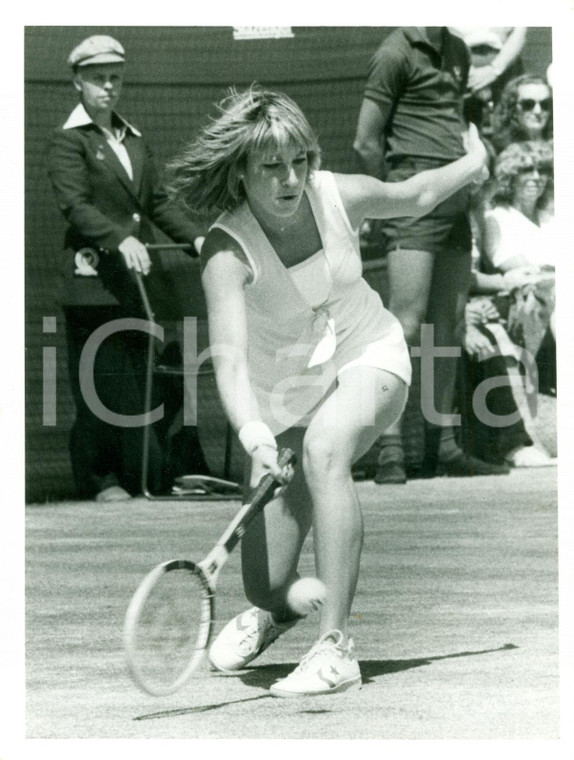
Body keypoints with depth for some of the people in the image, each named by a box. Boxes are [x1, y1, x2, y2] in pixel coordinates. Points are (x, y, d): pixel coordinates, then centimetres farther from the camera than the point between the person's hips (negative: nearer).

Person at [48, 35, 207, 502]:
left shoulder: (134, 139, 20)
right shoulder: (69, 140, -2)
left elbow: (158, 202, 19)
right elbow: (75, 204, -15)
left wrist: (195, 237, 3)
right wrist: (121, 240, -28)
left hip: (139, 274, 6)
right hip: (94, 276, -6)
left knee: (145, 376, 3)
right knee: (103, 379, -4)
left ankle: (135, 473, 9)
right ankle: (98, 478, 5)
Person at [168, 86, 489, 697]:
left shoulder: (341, 195, -17)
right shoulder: (227, 251, -26)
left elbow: (414, 195, 9)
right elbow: (229, 358, -39)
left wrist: (474, 163, 21)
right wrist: (254, 435, -57)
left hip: (368, 357, 0)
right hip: (285, 387, 0)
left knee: (324, 449, -36)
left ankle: (335, 647, -39)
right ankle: (267, 612, 40)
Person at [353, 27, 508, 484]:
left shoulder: (457, 52, 18)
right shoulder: (398, 52, -7)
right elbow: (366, 143, -7)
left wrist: (471, 173, 14)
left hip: (455, 198, 8)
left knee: (450, 326, 8)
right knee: (408, 325, -13)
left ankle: (441, 446, 13)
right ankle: (392, 452, -14)